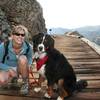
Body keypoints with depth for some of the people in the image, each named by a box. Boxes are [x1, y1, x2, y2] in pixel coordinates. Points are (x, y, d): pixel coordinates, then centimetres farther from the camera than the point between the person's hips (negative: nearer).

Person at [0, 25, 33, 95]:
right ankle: (12, 78, 5)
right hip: (7, 68, -1)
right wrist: (9, 69, -27)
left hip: (21, 68, 1)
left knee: (22, 58, -33)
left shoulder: (28, 47, -20)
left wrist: (28, 66, -18)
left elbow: (30, 58, 2)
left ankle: (25, 83, -11)